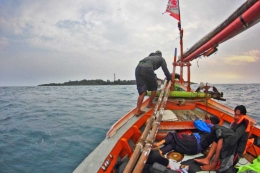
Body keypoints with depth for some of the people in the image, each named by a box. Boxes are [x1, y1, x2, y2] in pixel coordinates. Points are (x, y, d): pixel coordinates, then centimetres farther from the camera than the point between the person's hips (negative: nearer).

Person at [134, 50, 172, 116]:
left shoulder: (150, 56, 44)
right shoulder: (161, 58, 28)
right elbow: (165, 70, 28)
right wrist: (169, 79, 43)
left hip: (138, 68, 6)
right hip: (147, 68, -6)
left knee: (142, 91, 5)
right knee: (154, 87, 16)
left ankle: (137, 110, -3)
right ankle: (150, 104, 27)